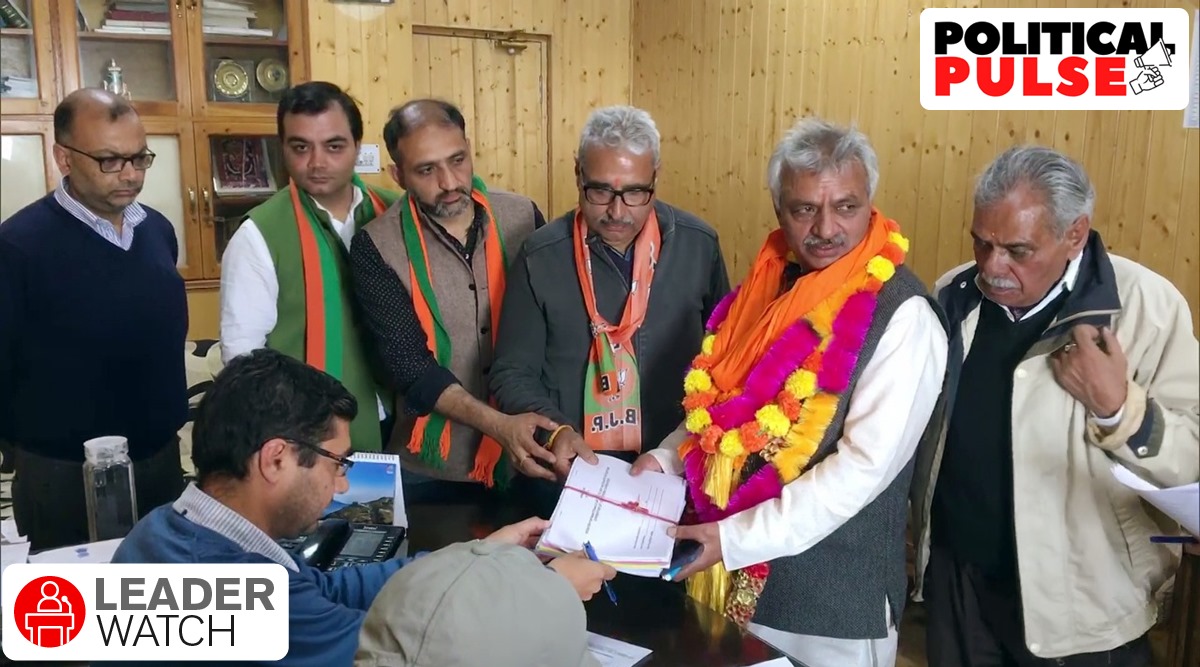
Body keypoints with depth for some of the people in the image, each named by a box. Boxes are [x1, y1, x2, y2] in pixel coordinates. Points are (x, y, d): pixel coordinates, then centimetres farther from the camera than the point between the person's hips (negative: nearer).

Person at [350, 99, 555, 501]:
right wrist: (499, 425, -28)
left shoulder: (523, 218, -4)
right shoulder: (377, 248, -11)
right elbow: (408, 364, -16)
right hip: (433, 469, -2)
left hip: (534, 455, 2)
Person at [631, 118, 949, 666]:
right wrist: (667, 458, -4)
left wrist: (737, 538, -22)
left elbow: (866, 465, -21)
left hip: (830, 593, -6)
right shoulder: (768, 283, 3)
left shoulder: (901, 315, -16)